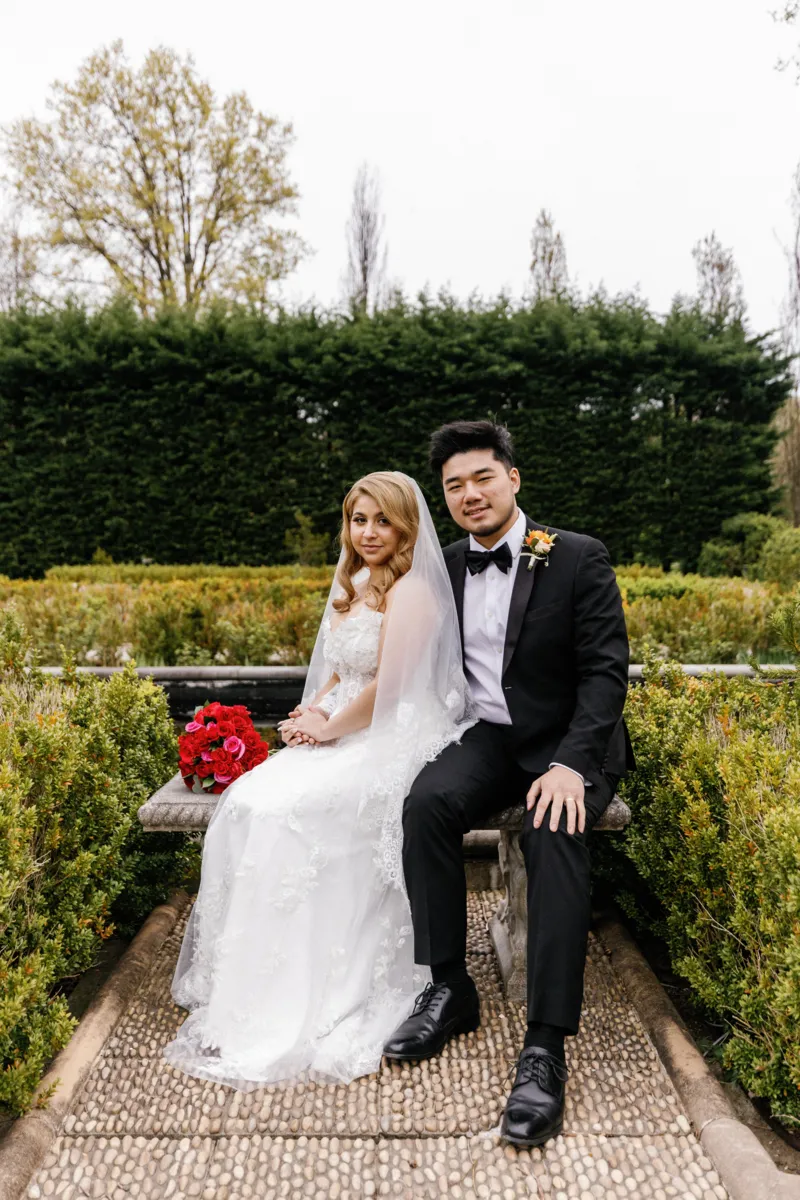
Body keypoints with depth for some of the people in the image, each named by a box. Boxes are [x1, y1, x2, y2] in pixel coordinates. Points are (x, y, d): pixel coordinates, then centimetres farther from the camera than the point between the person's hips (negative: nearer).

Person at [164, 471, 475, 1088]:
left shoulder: (411, 591, -11)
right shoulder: (353, 588, 17)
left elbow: (386, 688, -17)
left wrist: (328, 730, -7)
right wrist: (312, 713, 0)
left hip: (392, 744, -8)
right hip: (342, 737, 8)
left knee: (284, 813, -26)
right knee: (246, 801, -14)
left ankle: (294, 1006, -12)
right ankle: (244, 984, -4)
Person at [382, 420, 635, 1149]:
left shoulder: (580, 558, -5)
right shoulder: (445, 569, 7)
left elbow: (606, 671, -10)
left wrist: (571, 764, -25)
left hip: (570, 743, -3)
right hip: (489, 738, 3)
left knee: (556, 830, -32)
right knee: (427, 802, -26)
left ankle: (546, 1046, -24)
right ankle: (450, 989, -10)